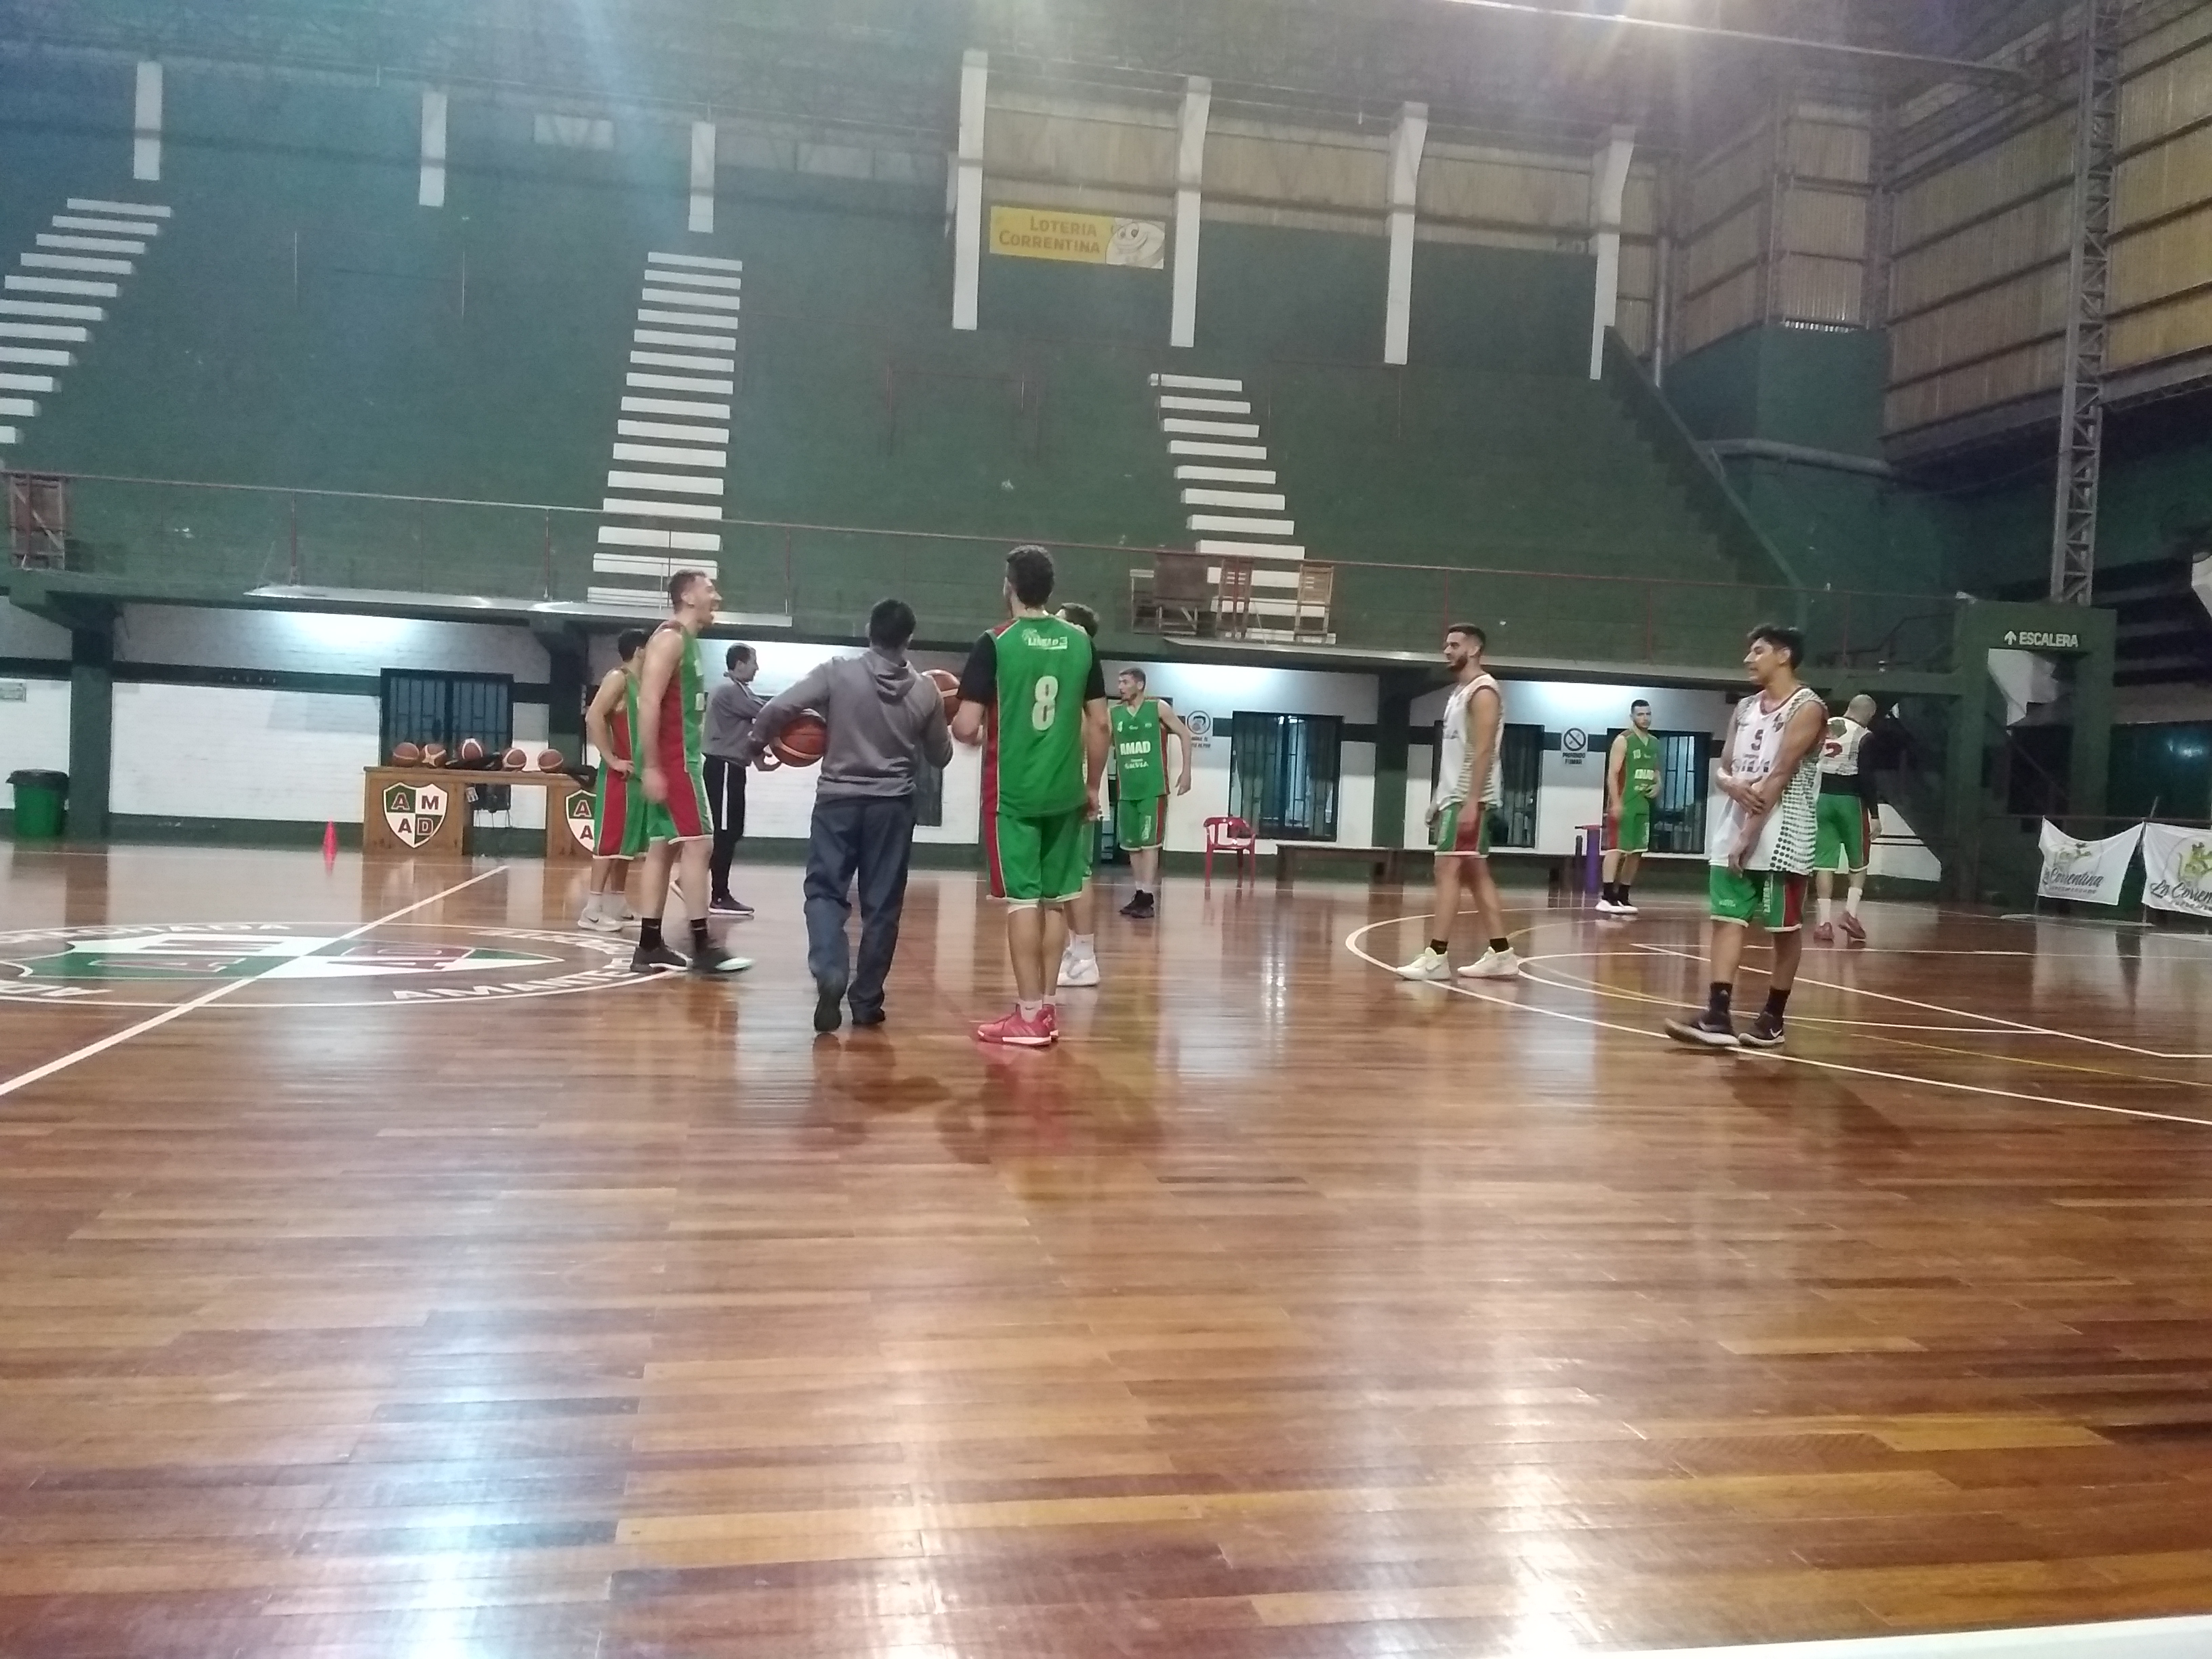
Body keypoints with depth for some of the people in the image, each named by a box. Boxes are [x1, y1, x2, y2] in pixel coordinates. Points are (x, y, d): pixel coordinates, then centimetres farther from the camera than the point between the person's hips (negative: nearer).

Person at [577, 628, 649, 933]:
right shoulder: (618, 678, -10)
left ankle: (615, 903, 21)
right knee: (609, 840, -10)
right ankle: (593, 910, -10)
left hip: (638, 773, 9)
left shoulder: (641, 682, 16)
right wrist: (612, 760, -22)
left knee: (627, 842, 13)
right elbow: (593, 717, -22)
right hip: (620, 775, -9)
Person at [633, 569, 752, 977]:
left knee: (663, 848, 9)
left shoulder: (687, 641, 18)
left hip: (683, 757, 10)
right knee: (696, 843, -10)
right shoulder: (671, 638, -11)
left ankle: (649, 948, 12)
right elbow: (649, 704, -20)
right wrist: (651, 767, -24)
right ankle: (702, 948, -8)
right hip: (671, 759, -10)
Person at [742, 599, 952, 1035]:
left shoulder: (836, 673, -8)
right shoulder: (927, 692, -2)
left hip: (838, 799, -1)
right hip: (893, 805, 1)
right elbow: (941, 756, 10)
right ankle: (866, 1000, 13)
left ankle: (830, 975, -17)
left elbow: (775, 710, -12)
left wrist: (754, 745, 7)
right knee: (882, 905, 9)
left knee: (825, 891, 7)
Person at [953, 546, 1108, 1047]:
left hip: (1012, 793, -4)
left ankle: (1029, 1015, 1)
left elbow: (967, 728, -13)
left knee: (1023, 898, -1)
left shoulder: (996, 643, -9)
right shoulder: (1081, 642, 4)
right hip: (1065, 792, 4)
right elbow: (1099, 724, 7)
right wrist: (1093, 786, 16)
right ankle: (1044, 1006, 17)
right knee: (1055, 899, 12)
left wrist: (960, 728, 10)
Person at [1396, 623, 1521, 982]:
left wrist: (1471, 802, -25)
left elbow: (1483, 751, -19)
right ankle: (1502, 955, 13)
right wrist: (1439, 798, 20)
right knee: (1475, 874, 10)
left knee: (1448, 870, -13)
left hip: (1468, 798, -10)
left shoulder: (1483, 691, -11)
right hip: (1454, 796, 10)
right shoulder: (1460, 691, 19)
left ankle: (1436, 956, -14)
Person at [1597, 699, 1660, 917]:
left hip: (1643, 805, 8)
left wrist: (1657, 786, 4)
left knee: (1636, 852, 9)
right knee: (1616, 849, -13)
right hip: (1624, 804, -8)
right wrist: (1616, 803, -22)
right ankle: (1606, 897, -17)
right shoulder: (1623, 740, -8)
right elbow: (1612, 774, -14)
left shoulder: (1655, 743, 15)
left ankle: (1622, 897, 16)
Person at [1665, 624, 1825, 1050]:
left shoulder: (1807, 707, -8)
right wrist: (1732, 784, -13)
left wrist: (1750, 835, -19)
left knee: (1784, 928, 4)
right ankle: (1717, 1017, -4)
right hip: (1733, 831, 7)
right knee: (1727, 919, -1)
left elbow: (1780, 775, -15)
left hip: (1781, 837, -7)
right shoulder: (1744, 709, 15)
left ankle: (1773, 1018, 14)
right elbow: (1721, 770, 12)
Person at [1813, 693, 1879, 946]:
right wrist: (1874, 814, -10)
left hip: (1821, 798, 4)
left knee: (1824, 862, 3)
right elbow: (1867, 778, -12)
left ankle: (1825, 922, -2)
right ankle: (1851, 913, -1)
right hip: (1849, 800, -4)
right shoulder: (1864, 736, -6)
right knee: (1858, 863, 13)